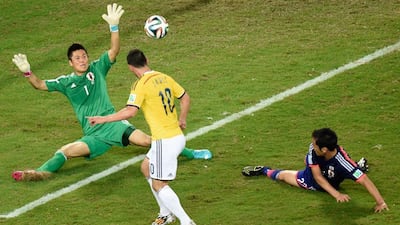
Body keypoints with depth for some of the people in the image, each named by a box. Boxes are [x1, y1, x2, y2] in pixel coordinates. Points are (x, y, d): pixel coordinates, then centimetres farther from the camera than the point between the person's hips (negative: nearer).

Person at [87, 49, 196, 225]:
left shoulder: (141, 85, -14)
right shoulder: (164, 78, 8)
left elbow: (130, 111, -24)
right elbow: (185, 98, 17)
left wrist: (103, 119, -15)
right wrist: (181, 120, 32)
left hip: (164, 141, -9)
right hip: (177, 136, 9)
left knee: (159, 185, 0)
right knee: (146, 168, 25)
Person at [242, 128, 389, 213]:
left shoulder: (342, 161, -52)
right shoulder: (313, 150, -39)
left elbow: (364, 179, -57)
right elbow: (318, 176, -33)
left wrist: (380, 202, -65)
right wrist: (336, 194, -47)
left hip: (331, 184, -2)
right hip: (310, 179, 2)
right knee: (282, 175, 27)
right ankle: (264, 171, 59)